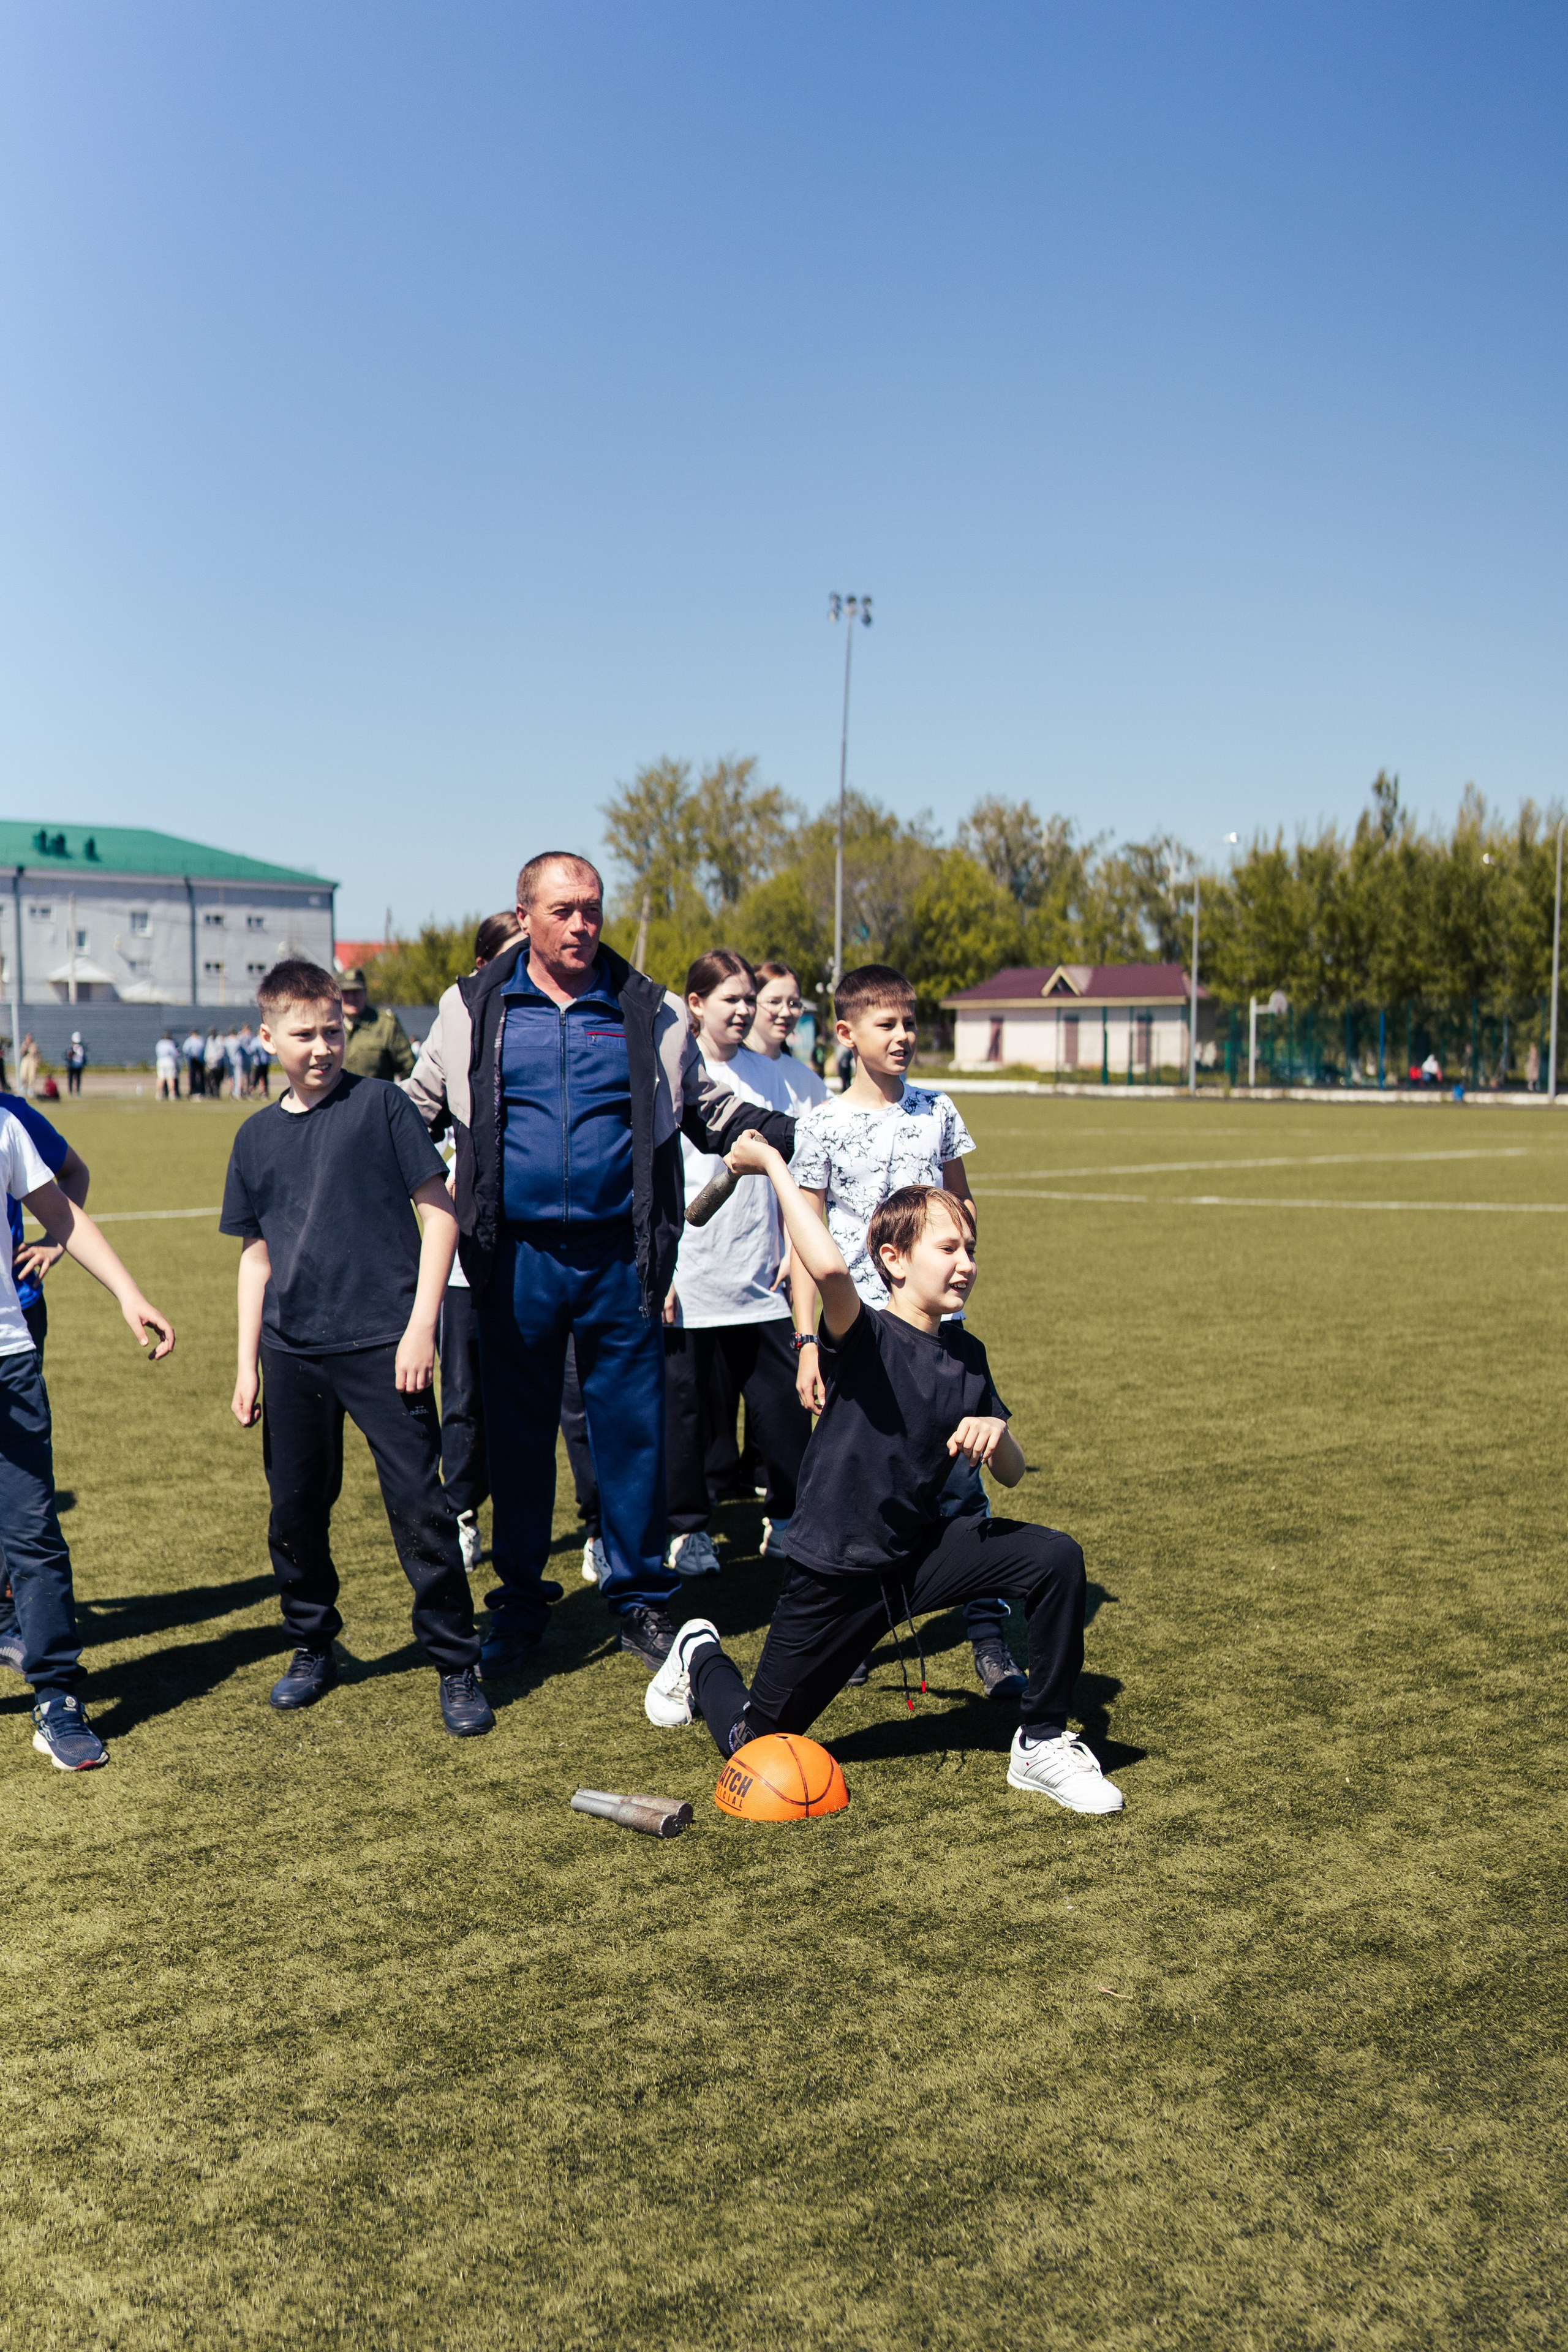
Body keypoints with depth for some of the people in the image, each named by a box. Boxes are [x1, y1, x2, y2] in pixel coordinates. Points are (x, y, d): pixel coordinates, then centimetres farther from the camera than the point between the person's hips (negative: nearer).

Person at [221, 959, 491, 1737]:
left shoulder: (380, 1105, -1)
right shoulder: (257, 1137, 11)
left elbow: (439, 1213, -2)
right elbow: (257, 1256, 17)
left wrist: (421, 1326, -9)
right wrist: (247, 1363, 13)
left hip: (381, 1347, -4)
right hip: (293, 1354, 4)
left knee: (421, 1509, -4)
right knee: (296, 1511, 11)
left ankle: (456, 1665, 9)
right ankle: (311, 1650, 31)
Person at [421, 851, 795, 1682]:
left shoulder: (650, 1012, 6)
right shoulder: (475, 1009, 6)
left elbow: (706, 1108, 15)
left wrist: (791, 1134, 1)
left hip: (618, 1258, 0)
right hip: (516, 1258, 0)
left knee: (633, 1429, 5)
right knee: (519, 1433, 9)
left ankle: (640, 1601, 21)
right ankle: (519, 1605, 25)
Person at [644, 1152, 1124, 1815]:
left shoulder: (967, 1355, 2)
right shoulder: (864, 1337, -18)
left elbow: (1011, 1474, 7)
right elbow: (829, 1268, -42)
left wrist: (996, 1431, -16)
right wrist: (773, 1165, -34)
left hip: (922, 1549, 5)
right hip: (835, 1571, -5)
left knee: (1056, 1559, -17)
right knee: (753, 1743, 3)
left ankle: (1041, 1743, 1)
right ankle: (700, 1657, 39)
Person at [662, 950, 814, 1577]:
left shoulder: (765, 1074, 10)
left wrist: (790, 1247, 9)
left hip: (757, 1278, 4)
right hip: (686, 1279, -4)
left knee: (783, 1397, 4)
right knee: (683, 1402, 4)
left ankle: (786, 1522, 18)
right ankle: (688, 1530, 18)